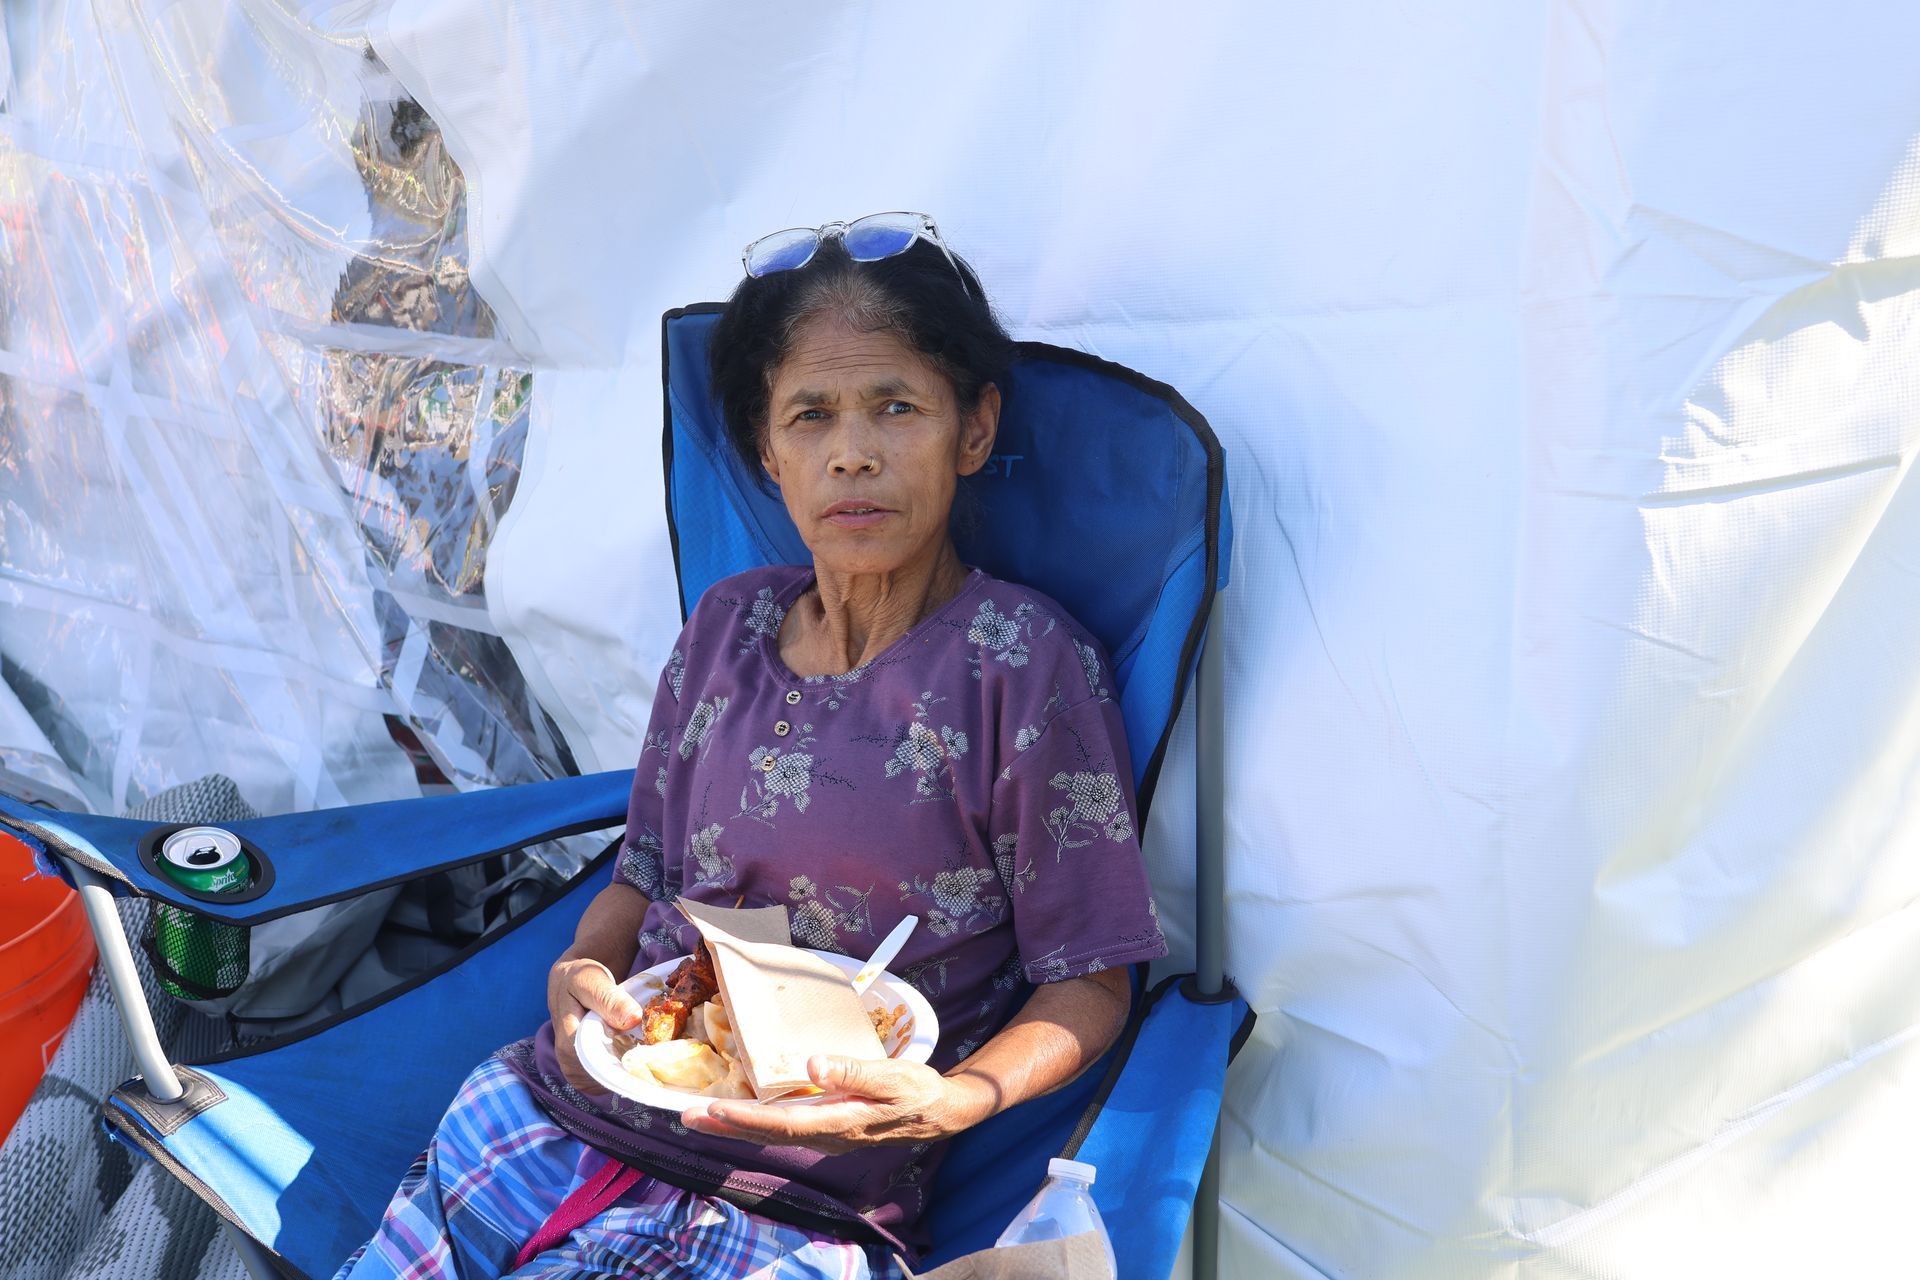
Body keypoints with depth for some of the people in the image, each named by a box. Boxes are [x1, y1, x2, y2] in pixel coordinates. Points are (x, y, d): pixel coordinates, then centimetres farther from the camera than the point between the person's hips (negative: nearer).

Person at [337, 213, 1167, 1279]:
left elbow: (1087, 984, -6)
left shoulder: (1025, 662, -10)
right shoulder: (728, 624, 6)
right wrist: (582, 971, -5)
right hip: (575, 1105, 5)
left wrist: (948, 1101, -24)